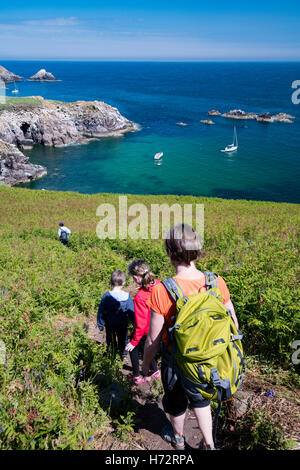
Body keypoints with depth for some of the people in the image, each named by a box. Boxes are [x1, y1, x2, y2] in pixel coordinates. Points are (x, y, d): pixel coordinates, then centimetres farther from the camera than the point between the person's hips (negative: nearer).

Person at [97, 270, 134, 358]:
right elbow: (131, 312, -13)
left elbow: (101, 312, -12)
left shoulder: (106, 296, -22)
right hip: (123, 325, 0)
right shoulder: (127, 297, -22)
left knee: (110, 341, 23)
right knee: (123, 339, 25)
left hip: (110, 325, 0)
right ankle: (123, 354, 42)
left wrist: (100, 325, 1)